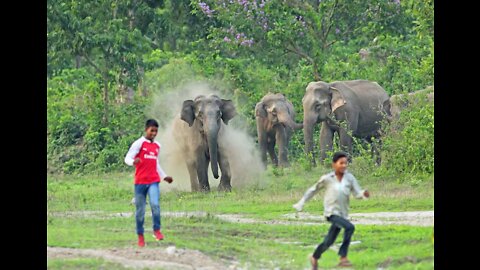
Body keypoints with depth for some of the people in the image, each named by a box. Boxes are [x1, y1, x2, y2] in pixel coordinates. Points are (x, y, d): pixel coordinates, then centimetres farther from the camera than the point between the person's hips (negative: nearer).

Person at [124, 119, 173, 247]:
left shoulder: (157, 146, 14)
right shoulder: (139, 143, -3)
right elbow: (127, 158, -11)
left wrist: (164, 176, 26)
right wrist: (133, 162, -34)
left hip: (154, 181, 3)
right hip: (140, 182, -3)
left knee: (155, 204, -20)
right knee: (140, 210, 3)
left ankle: (157, 230, -9)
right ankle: (140, 236, 14)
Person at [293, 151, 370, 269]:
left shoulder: (350, 178, -1)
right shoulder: (327, 178, -5)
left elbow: (357, 193, -7)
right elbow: (313, 190, 7)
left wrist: (364, 193, -30)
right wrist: (301, 203, 12)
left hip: (342, 214, 4)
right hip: (331, 212, -4)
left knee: (328, 242, 14)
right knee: (349, 227, -28)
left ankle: (315, 257, 40)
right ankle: (343, 257, -25)